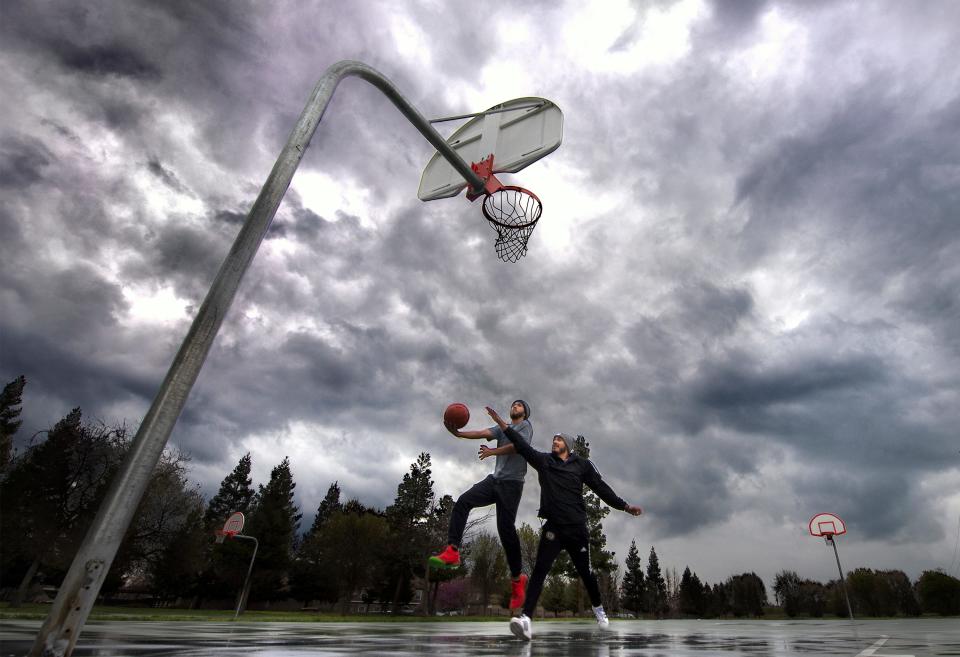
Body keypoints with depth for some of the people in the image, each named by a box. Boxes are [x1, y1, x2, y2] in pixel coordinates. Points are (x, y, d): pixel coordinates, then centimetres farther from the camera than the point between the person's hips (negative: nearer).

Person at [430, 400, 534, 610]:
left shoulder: (526, 425, 6)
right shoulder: (502, 427, 21)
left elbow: (519, 445, -12)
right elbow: (482, 433, 3)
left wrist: (493, 451, -15)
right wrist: (457, 433, -13)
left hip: (512, 482, -6)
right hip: (494, 479, 6)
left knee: (505, 526, -10)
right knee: (463, 501, -13)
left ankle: (517, 577, 5)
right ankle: (452, 552, -16)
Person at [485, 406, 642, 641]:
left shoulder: (582, 465, 5)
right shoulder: (543, 460, 7)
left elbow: (601, 487, 6)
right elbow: (522, 445, 0)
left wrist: (625, 506, 0)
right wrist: (501, 423, -7)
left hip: (577, 527, 0)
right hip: (553, 527, 0)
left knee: (585, 571, 11)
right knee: (539, 570, -13)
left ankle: (598, 608, 38)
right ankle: (526, 618, -19)